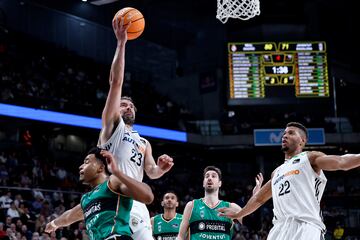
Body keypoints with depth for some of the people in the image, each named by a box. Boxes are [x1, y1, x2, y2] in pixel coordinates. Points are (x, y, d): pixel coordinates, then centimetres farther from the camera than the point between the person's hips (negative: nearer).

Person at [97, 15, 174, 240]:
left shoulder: (144, 143, 32)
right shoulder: (111, 125, 16)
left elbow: (151, 172, 15)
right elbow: (116, 82, 5)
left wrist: (161, 168, -9)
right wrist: (121, 43, -1)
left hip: (135, 202, 6)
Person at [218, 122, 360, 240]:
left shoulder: (309, 158, 10)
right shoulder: (277, 172, 30)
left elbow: (341, 162, -7)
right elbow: (259, 198, 44)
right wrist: (238, 214, 54)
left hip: (305, 226, -7)